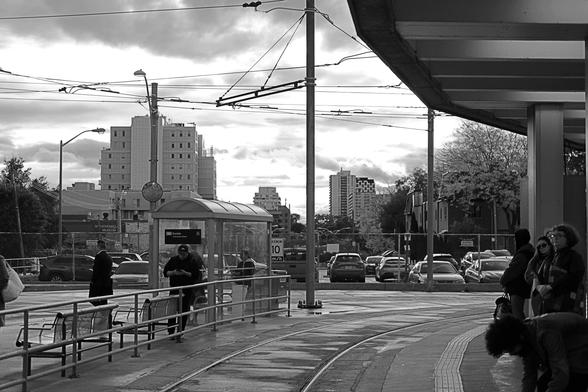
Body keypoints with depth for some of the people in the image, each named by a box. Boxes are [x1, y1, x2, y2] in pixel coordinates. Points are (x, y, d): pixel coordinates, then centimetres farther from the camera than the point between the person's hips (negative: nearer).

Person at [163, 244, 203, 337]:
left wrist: (185, 273, -21)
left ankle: (180, 331, 8)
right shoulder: (173, 260, 8)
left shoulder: (193, 261, -1)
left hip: (187, 290, -2)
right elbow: (165, 272, 8)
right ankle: (170, 331, -1)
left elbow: (196, 275, -7)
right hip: (174, 288, 2)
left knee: (184, 311, 0)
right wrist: (173, 272, -12)